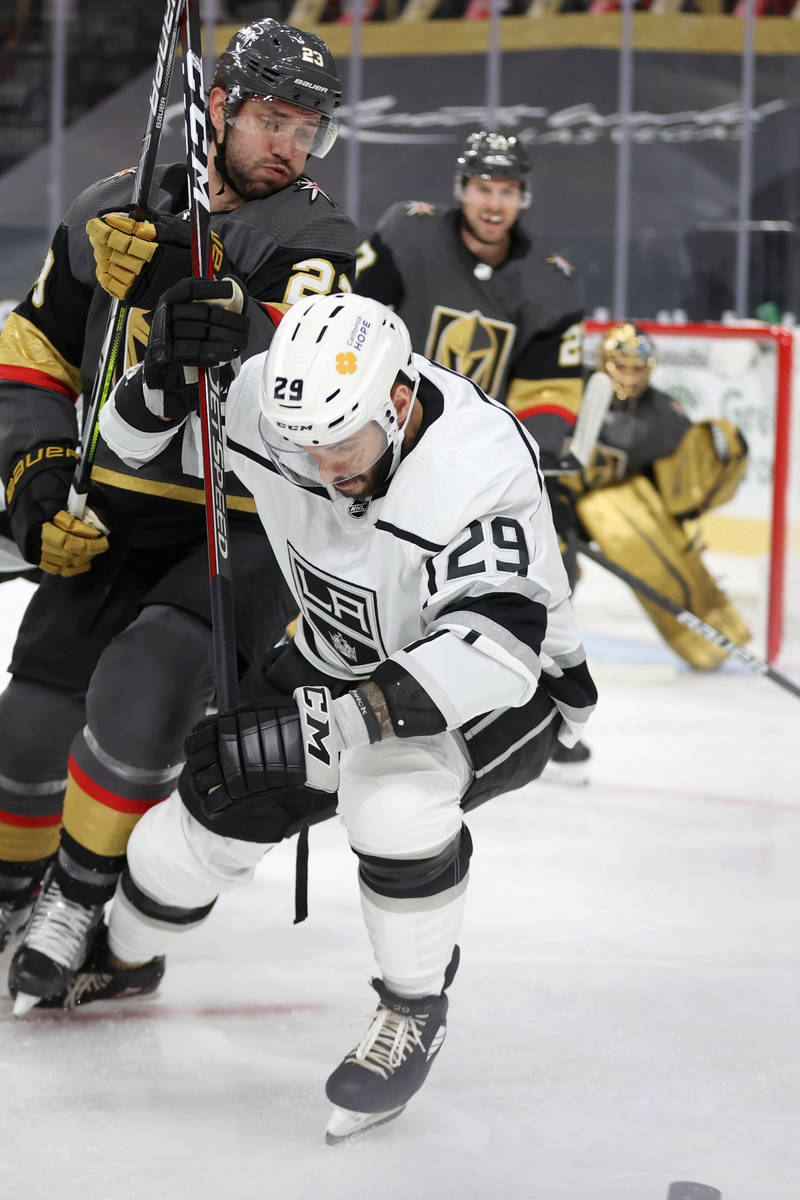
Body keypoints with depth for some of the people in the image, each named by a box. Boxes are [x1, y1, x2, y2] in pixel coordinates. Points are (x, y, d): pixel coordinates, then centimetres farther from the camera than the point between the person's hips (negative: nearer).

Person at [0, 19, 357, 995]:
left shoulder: (315, 238, -8)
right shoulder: (110, 214, 3)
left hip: (251, 528, -4)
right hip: (117, 517, 4)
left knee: (142, 694, -23)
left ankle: (86, 901, -4)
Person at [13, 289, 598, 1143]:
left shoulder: (480, 462, -37)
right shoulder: (264, 396, -20)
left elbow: (496, 646, -46)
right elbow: (130, 440, -2)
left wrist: (321, 724, -52)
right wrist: (162, 379, -27)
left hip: (510, 689, -6)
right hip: (345, 663, 6)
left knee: (394, 791, -34)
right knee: (218, 797, 1)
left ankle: (415, 1011, -11)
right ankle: (119, 953, 33)